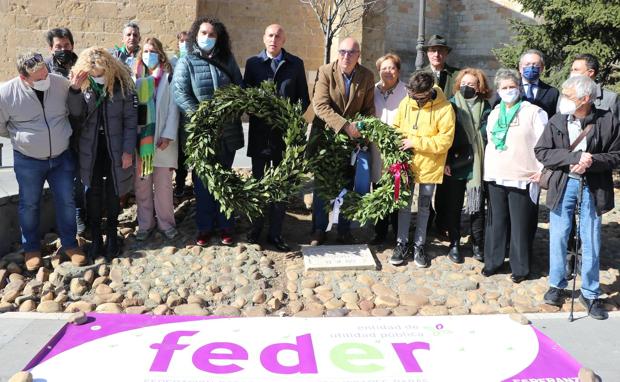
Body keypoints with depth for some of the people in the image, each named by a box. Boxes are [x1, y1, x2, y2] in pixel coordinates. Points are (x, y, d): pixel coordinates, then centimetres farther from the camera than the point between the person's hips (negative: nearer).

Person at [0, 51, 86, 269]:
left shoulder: (61, 84, -11)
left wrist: (61, 135, 8)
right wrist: (21, 137, 5)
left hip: (61, 157, 2)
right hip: (28, 161, -1)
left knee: (66, 202, 9)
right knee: (29, 205, 11)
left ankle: (70, 244, 27)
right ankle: (31, 248, 29)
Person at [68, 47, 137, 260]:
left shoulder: (123, 85, -9)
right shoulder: (83, 86, -2)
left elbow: (131, 120, -8)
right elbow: (76, 114, -11)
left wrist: (128, 150, -11)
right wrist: (74, 90, -24)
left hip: (115, 148, -2)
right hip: (91, 148, 2)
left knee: (112, 192, 8)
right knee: (93, 192, 6)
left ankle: (112, 236, 25)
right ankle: (95, 237, 19)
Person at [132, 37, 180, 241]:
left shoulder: (168, 77, 2)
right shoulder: (135, 78, 10)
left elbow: (173, 109, -3)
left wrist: (168, 136, -12)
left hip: (161, 139, -3)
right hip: (139, 139, 3)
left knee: (163, 185, 1)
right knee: (141, 186, 7)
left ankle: (166, 223, 14)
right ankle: (145, 224, 18)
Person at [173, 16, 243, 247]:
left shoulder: (228, 61, 10)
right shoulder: (186, 63, 0)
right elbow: (180, 94, -11)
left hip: (227, 132, 2)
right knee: (202, 180, 5)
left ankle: (225, 226, 21)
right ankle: (204, 228, 17)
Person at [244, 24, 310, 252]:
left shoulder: (295, 64, 6)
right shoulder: (253, 63, 5)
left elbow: (304, 98, 7)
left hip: (286, 132, 0)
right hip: (260, 132, 0)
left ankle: (275, 233, 15)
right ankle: (256, 228, 22)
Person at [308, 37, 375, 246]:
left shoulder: (367, 76, -2)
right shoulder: (325, 71, -10)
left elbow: (368, 109, 6)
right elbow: (320, 105, -19)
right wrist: (344, 125, -27)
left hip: (352, 139, 2)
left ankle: (344, 231, 23)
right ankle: (319, 230, 21)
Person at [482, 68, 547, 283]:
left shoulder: (533, 112, -4)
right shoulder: (494, 113, 13)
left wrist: (542, 170, -12)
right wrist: (487, 168, 15)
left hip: (522, 178, -5)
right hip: (495, 176, 5)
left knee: (520, 224, 1)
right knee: (496, 221, 12)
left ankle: (520, 267, 13)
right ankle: (493, 260, 24)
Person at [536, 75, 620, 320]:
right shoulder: (557, 121, -4)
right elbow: (542, 152, -8)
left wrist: (592, 161, -20)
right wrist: (575, 157, -19)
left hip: (592, 188, -1)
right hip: (563, 185, 1)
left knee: (591, 243, 7)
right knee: (558, 238, 9)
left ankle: (590, 293, 23)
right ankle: (557, 286, 28)